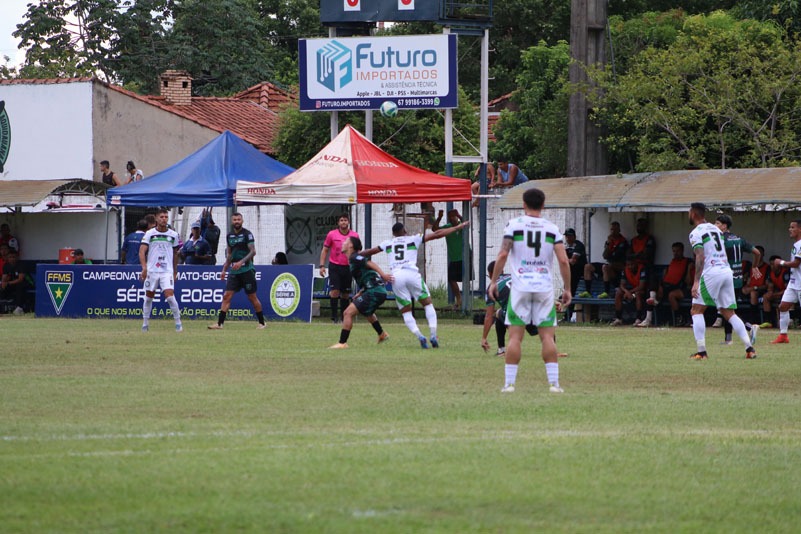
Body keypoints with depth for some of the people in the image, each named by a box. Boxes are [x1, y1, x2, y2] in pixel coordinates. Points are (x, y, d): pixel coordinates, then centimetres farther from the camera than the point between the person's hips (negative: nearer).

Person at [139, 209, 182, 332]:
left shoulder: (173, 235, 6)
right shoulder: (149, 234, 0)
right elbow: (142, 251, -7)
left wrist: (175, 271, 17)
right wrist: (144, 267, -21)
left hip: (167, 271, 0)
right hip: (152, 270, 0)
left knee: (170, 296, -14)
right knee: (149, 297, 8)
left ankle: (178, 322, -5)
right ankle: (145, 323, 21)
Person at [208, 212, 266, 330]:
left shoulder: (247, 234, -6)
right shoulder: (229, 236, 12)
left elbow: (253, 252, -13)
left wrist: (241, 262, -25)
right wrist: (224, 270, 16)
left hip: (247, 270, -5)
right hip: (234, 271, 5)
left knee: (252, 297, 1)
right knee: (227, 296, -4)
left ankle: (262, 323, 13)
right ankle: (219, 323, -7)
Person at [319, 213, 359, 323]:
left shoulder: (354, 235, 3)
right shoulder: (332, 234, -1)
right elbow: (324, 250, 5)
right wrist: (322, 266, -2)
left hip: (348, 267, 2)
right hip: (334, 266, -2)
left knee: (345, 294, 5)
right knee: (334, 291, -13)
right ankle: (334, 316, -6)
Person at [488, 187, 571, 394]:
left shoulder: (514, 224, 0)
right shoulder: (552, 228, 5)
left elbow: (503, 254, -7)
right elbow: (563, 261, -1)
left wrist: (494, 281, 0)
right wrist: (567, 289, 7)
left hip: (520, 286, -1)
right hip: (545, 287, 1)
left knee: (515, 336, 1)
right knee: (547, 336, 4)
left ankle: (509, 383, -2)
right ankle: (554, 382, -1)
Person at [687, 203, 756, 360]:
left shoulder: (696, 233, -4)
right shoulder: (716, 229, 19)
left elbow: (700, 257, -16)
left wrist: (696, 282, -21)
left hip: (711, 272, -7)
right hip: (727, 271, 7)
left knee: (696, 310, 1)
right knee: (729, 313, 11)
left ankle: (701, 351, -8)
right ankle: (749, 348, 1)